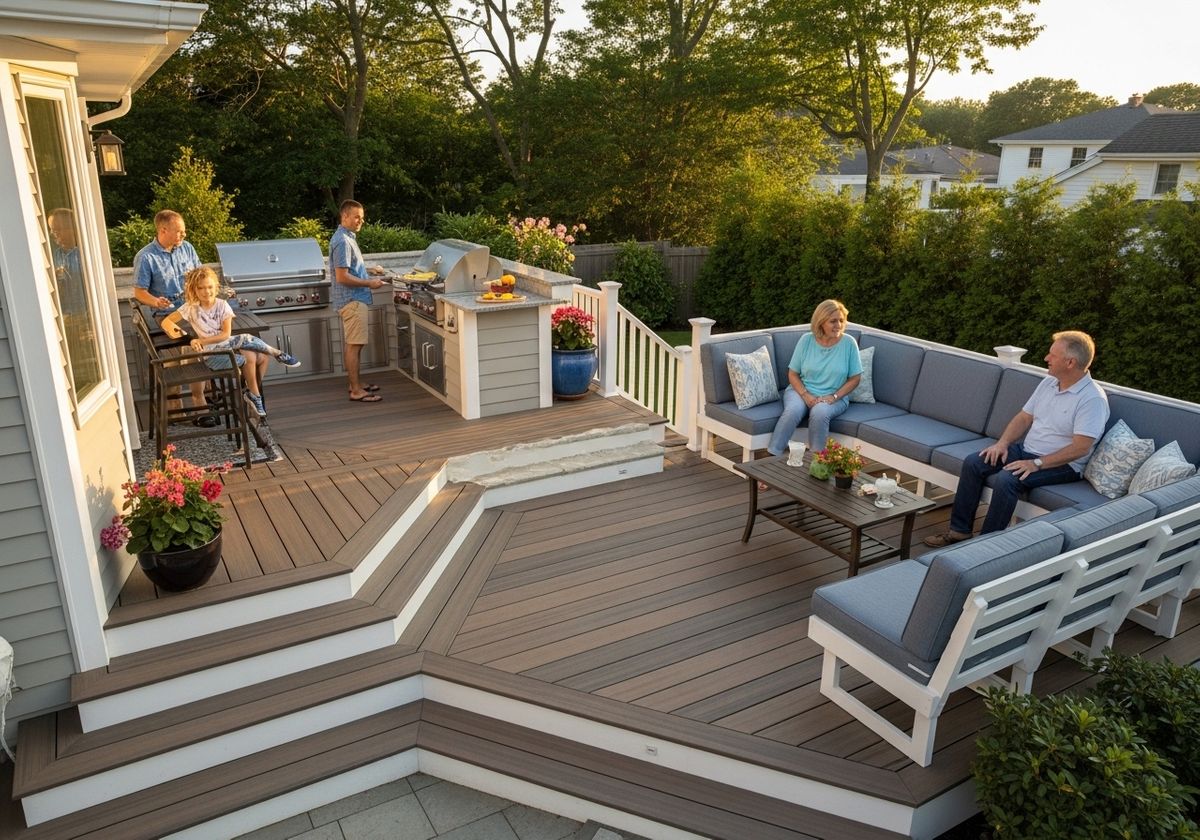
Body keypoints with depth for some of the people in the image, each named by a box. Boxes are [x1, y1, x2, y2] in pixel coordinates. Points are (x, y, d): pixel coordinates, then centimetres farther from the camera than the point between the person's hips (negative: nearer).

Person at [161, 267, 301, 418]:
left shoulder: (222, 305, 2)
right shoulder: (191, 307, 0)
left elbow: (226, 334, -5)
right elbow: (166, 321, 2)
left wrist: (201, 341, -14)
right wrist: (174, 334, -18)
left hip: (227, 345, 3)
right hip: (211, 354, -3)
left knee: (262, 356, -19)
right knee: (249, 357, -30)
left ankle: (254, 391, -3)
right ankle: (277, 353, -4)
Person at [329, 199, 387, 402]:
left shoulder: (348, 237, 14)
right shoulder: (342, 241, -18)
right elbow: (342, 277, -22)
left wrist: (368, 270, 16)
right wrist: (369, 283, -16)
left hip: (354, 299, 10)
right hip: (352, 300, -10)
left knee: (353, 345, 15)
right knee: (354, 345, -7)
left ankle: (356, 383, 24)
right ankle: (356, 391, -3)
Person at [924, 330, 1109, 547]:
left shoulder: (1093, 398, -17)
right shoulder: (1048, 383, 9)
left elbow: (1081, 448, -23)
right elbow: (1024, 417, 14)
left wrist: (1037, 463, -25)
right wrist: (1002, 442, -4)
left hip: (1061, 464, -8)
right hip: (1026, 449, 8)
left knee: (1007, 479, -32)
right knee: (973, 462, -9)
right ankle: (959, 530, -5)